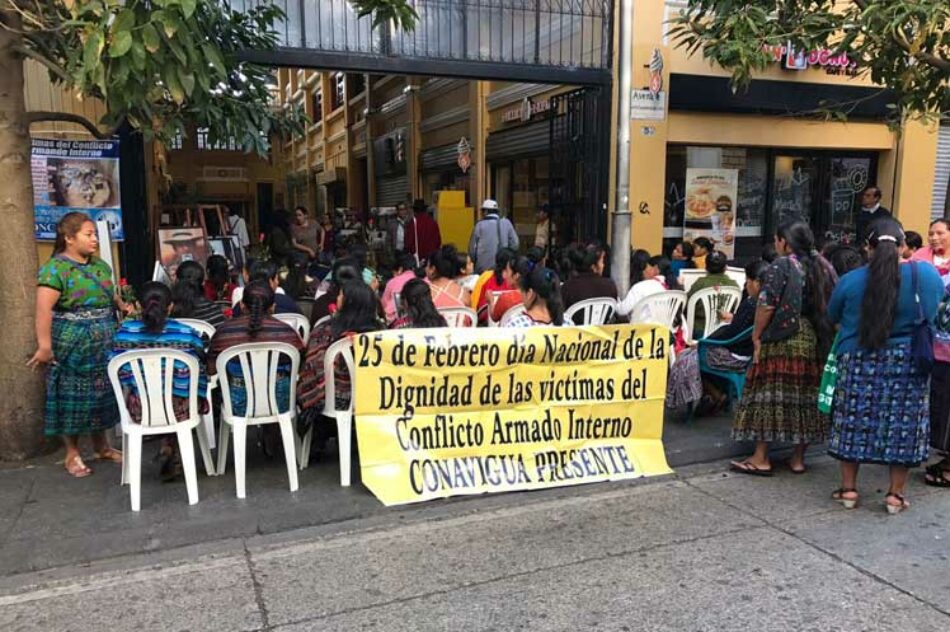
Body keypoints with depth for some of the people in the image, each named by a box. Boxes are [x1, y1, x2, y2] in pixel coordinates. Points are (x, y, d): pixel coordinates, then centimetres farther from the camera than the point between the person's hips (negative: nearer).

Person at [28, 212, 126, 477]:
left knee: (101, 394, 15)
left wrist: (123, 305, 3)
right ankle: (72, 454, 16)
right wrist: (44, 346, -26)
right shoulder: (54, 268, -14)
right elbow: (44, 309, -21)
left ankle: (102, 446, 30)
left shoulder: (100, 265, 10)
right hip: (72, 345, -7)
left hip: (103, 343, 7)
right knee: (73, 397, 3)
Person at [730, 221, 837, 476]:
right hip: (815, 341, 6)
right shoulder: (823, 266, 9)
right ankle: (798, 458, 17)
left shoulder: (782, 265, -9)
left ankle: (760, 458, 2)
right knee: (805, 395, 10)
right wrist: (823, 335, 18)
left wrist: (757, 336, -8)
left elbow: (766, 305, -16)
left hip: (782, 340, -6)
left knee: (769, 393, -1)